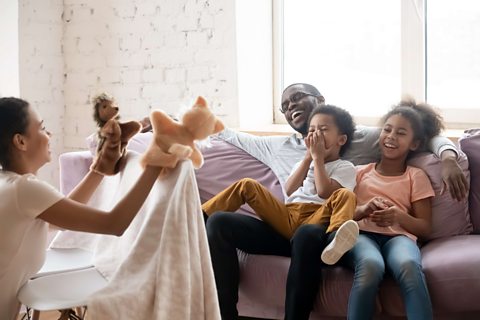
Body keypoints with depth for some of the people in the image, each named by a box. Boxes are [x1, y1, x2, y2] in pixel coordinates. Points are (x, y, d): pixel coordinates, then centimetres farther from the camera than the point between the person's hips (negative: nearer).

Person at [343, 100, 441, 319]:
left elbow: (425, 228, 11)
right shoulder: (360, 172, 23)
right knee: (371, 266, -40)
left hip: (398, 236, 0)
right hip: (362, 233, 0)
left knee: (409, 266, -40)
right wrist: (363, 209, -10)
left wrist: (399, 216, -10)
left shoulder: (416, 176, 19)